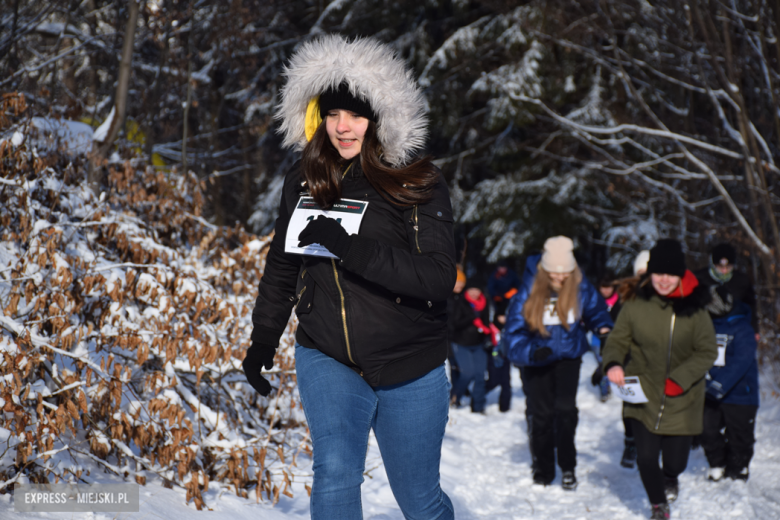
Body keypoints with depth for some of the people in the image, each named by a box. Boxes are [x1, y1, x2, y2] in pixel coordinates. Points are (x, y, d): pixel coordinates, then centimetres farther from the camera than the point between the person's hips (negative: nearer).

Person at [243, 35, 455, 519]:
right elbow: (283, 266, 19)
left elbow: (440, 277, -22)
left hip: (409, 367, -2)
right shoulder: (303, 183, 3)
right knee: (335, 475, -19)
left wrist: (348, 246, -28)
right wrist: (263, 340, 20)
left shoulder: (419, 184, -10)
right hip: (328, 358, 2)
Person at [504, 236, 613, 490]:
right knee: (542, 414, 4)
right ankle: (543, 469, 21)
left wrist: (604, 328, -13)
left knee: (565, 409, -11)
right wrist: (529, 351, -29)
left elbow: (596, 310, 8)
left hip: (568, 357, 0)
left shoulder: (581, 289, -11)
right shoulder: (528, 293, -16)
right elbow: (514, 330, -12)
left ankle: (568, 467, 5)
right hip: (536, 362, 0)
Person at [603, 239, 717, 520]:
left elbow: (707, 351, -5)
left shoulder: (694, 308, -9)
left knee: (676, 460, 5)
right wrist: (613, 364, -20)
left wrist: (680, 379, -16)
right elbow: (617, 341, 2)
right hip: (643, 395, 0)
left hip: (682, 399, 0)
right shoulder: (635, 306, -7)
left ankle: (669, 478, 46)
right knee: (646, 457, -8)